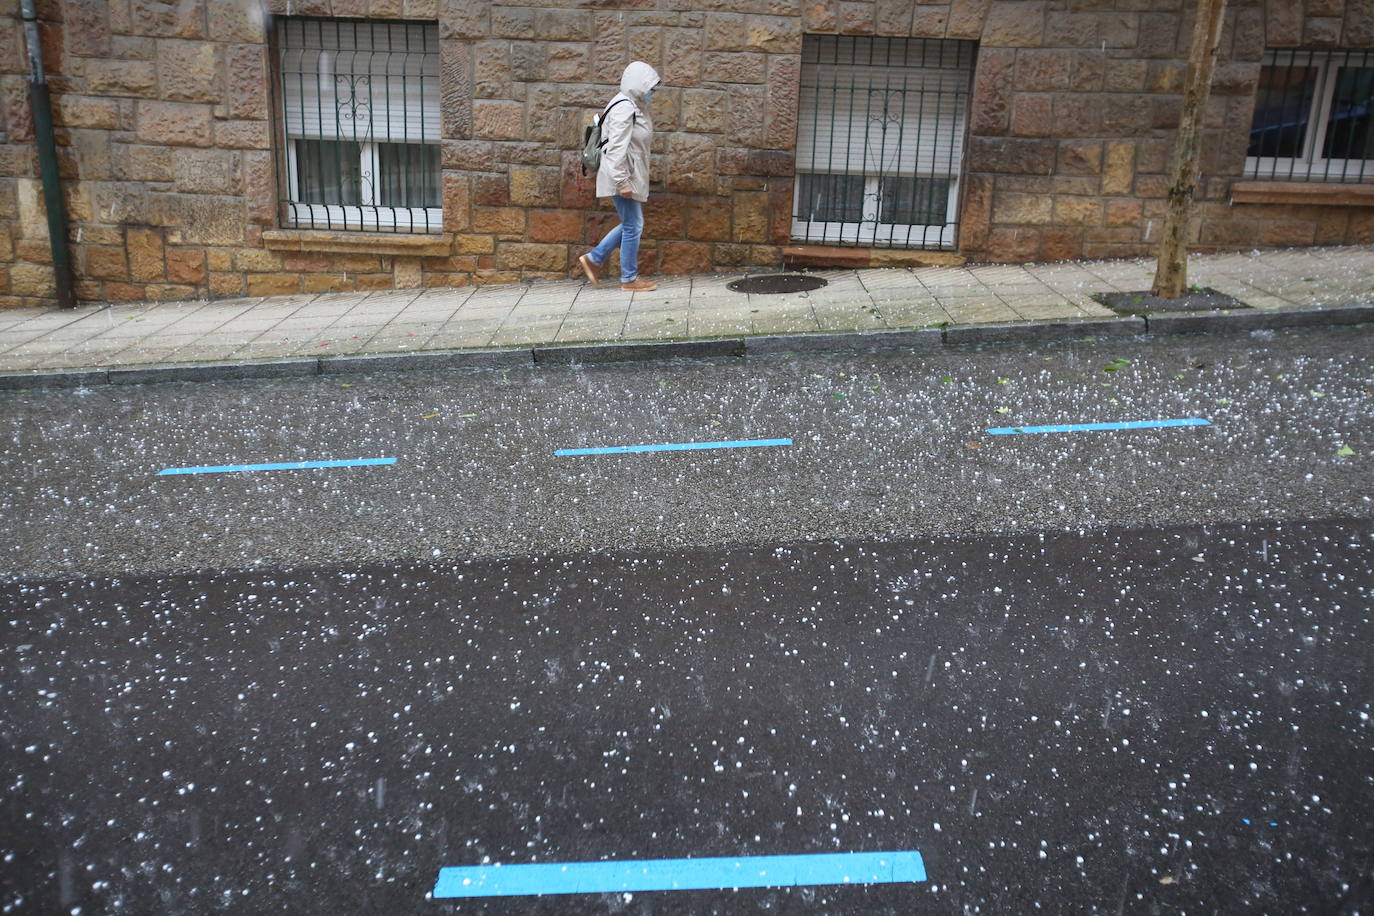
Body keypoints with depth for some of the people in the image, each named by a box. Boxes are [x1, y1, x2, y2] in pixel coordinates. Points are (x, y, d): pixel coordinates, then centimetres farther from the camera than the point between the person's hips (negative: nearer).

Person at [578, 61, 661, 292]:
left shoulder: (635, 107, 13)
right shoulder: (623, 109, -18)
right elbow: (617, 149, -23)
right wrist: (623, 182, -24)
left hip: (632, 176, 10)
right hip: (625, 177, -10)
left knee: (632, 224, 16)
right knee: (633, 226, 0)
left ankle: (594, 259, 23)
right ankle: (629, 279, 11)